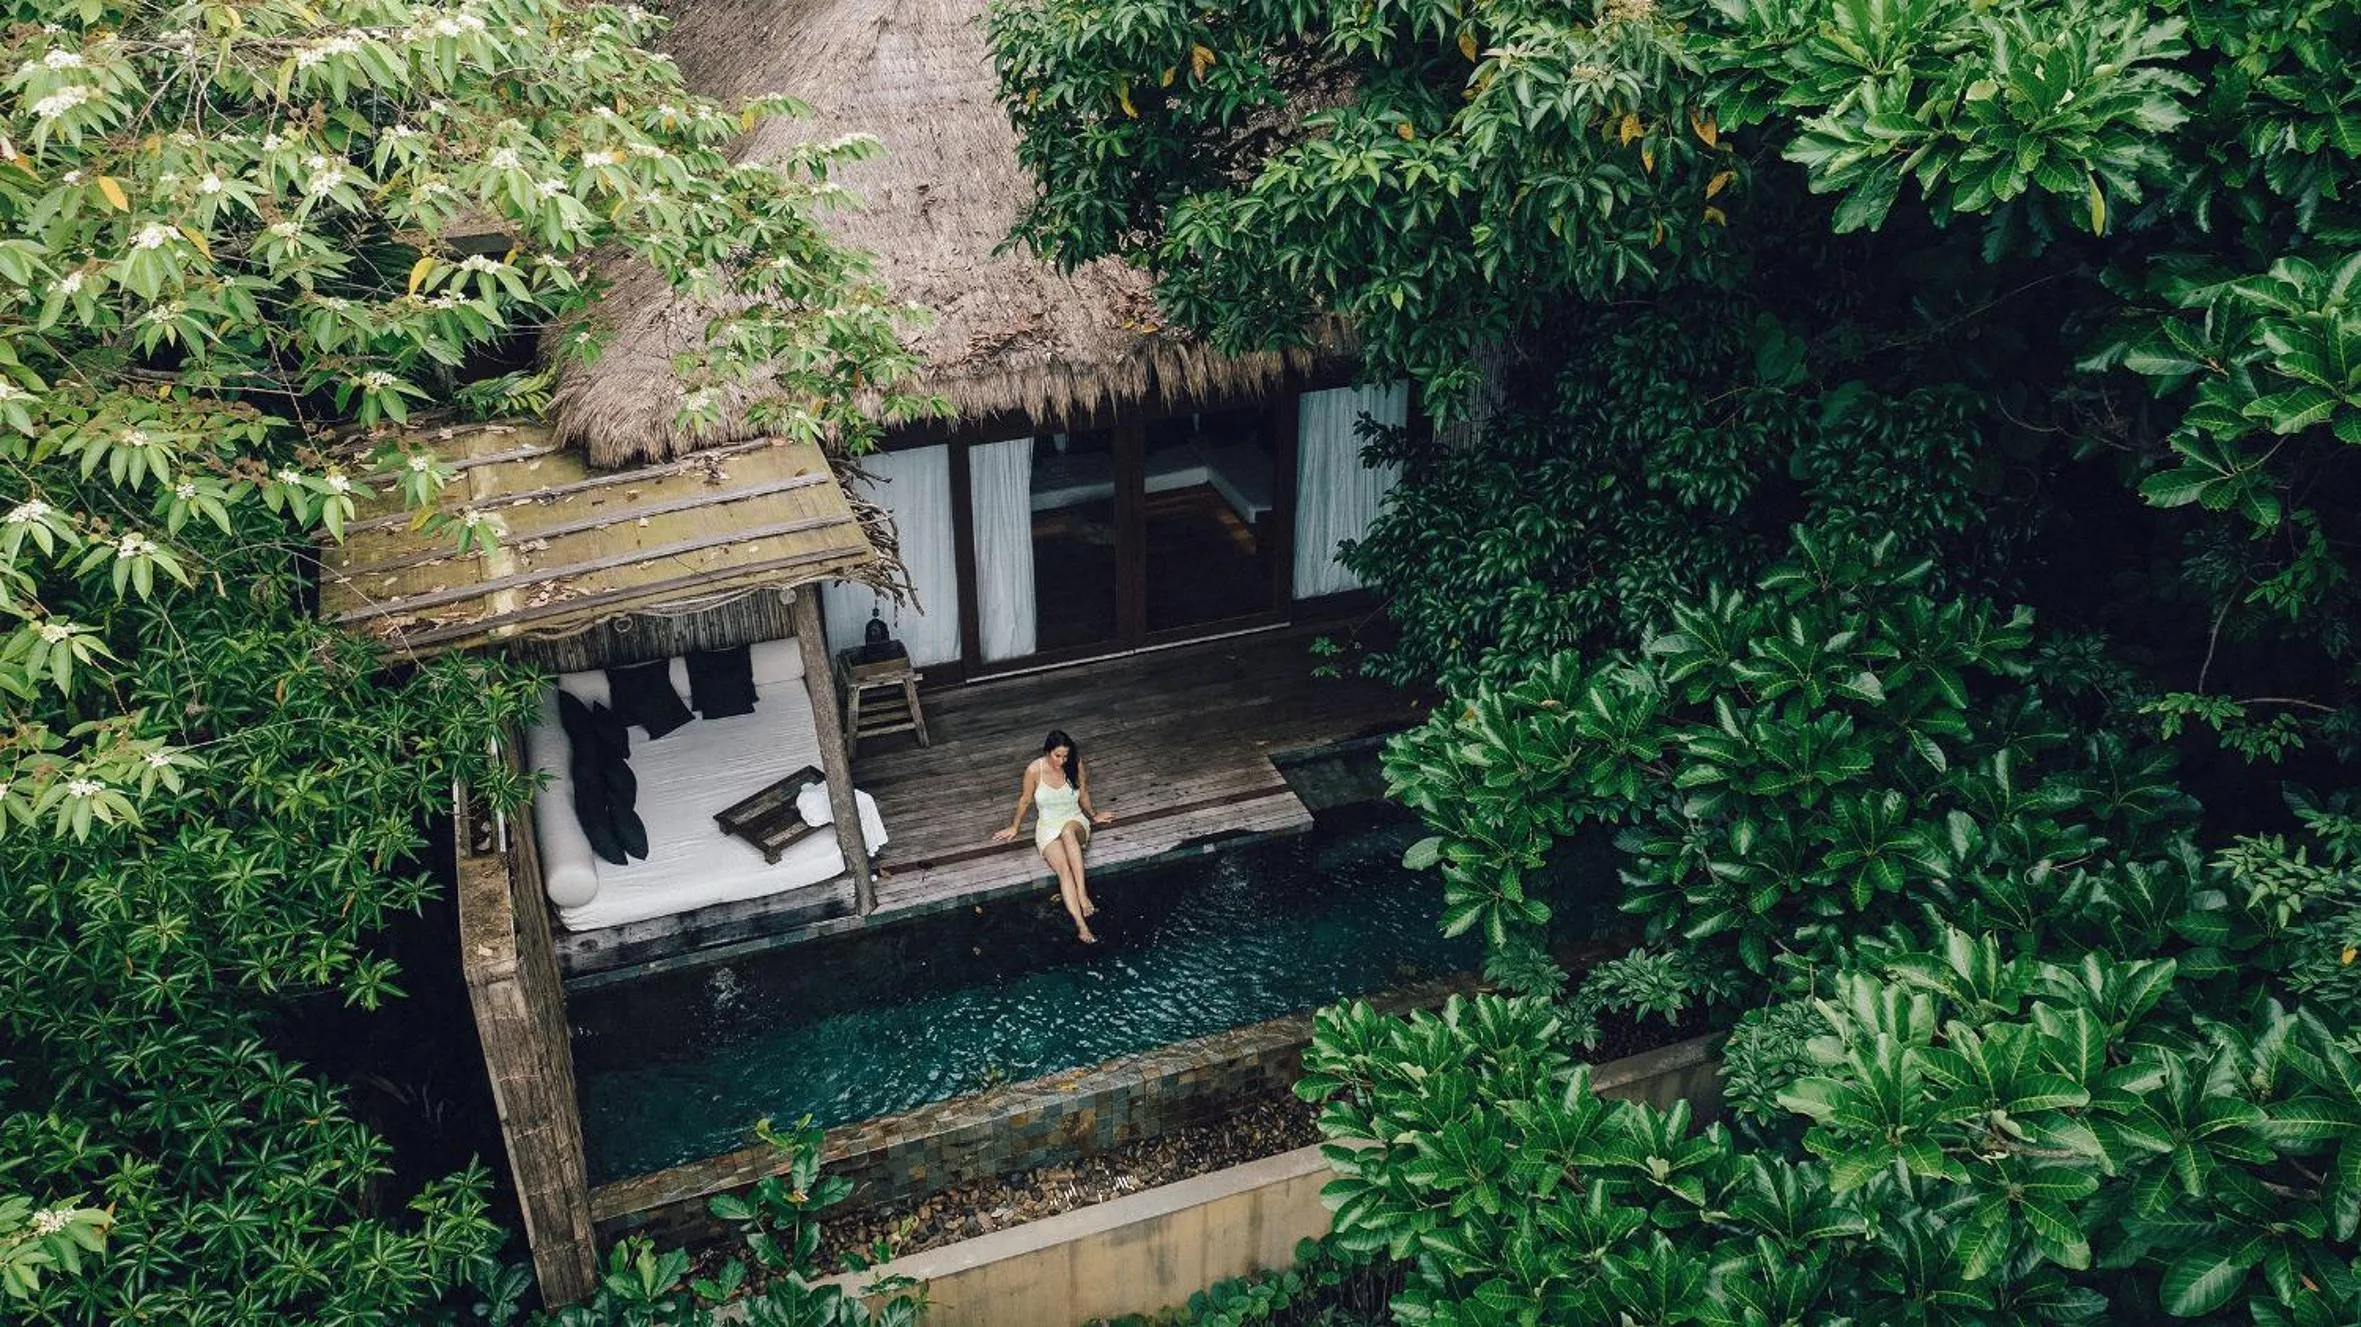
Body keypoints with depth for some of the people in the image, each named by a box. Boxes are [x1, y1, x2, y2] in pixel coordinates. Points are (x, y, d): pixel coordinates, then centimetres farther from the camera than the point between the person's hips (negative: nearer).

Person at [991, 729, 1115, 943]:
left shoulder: (1076, 766, -8)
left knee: (1068, 831, -40)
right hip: (1048, 827, -1)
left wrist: (1093, 816, 18)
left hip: (1075, 822, 1)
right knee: (1064, 869, -29)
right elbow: (1025, 800, 5)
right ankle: (1081, 925, -44)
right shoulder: (1034, 770, -12)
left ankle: (1082, 894, -45)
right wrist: (1014, 827, 13)